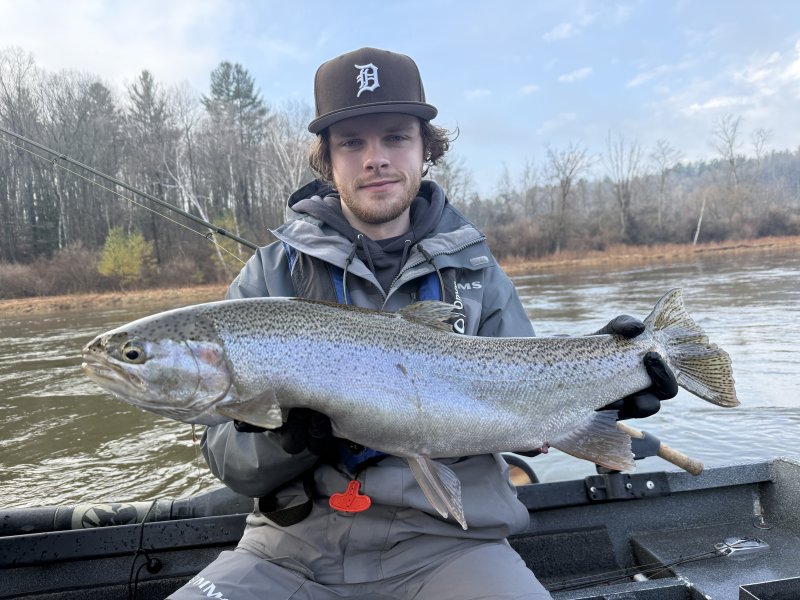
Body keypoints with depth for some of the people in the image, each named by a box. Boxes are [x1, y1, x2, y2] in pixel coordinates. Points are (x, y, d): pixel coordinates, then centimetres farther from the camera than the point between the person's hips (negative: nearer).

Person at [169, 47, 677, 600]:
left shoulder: (474, 271, 3)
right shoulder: (272, 275, -1)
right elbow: (229, 460, -2)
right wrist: (284, 436, -23)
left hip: (443, 539, 1)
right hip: (293, 546, 1)